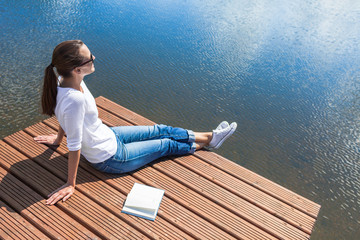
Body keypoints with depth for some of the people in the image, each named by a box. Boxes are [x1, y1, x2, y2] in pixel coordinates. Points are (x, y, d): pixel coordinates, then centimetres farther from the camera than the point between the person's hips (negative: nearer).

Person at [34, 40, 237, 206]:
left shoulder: (69, 81, -12)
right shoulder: (74, 99, -39)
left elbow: (66, 115, 5)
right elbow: (74, 146, -29)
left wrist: (59, 138, 21)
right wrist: (70, 185, -17)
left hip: (107, 135, 8)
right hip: (111, 159, -8)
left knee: (160, 130, 13)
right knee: (166, 144, 9)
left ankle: (210, 136, 32)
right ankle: (203, 144, 37)